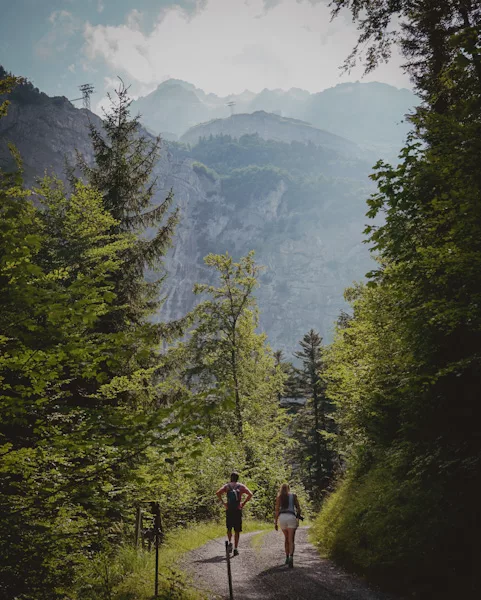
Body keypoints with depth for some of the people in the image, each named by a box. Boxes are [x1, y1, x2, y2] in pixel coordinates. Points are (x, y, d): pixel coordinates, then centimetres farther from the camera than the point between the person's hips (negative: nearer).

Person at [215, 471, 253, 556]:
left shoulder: (227, 486, 6)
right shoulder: (241, 486, 4)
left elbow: (217, 493, -10)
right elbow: (250, 494, -10)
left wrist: (223, 502, -5)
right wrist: (244, 503, -5)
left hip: (229, 510, 1)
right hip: (238, 510, -1)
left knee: (229, 528, 17)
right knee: (237, 530, 6)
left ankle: (230, 542, -5)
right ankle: (235, 548, 2)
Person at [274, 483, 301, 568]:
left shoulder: (279, 497, 11)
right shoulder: (293, 496, 11)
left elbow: (277, 510, 3)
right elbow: (298, 508, 7)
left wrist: (275, 522, 5)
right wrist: (298, 517, 21)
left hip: (281, 517, 2)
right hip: (291, 517, -2)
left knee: (286, 538, 23)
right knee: (291, 540, -6)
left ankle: (287, 558, 23)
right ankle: (291, 557, -29)